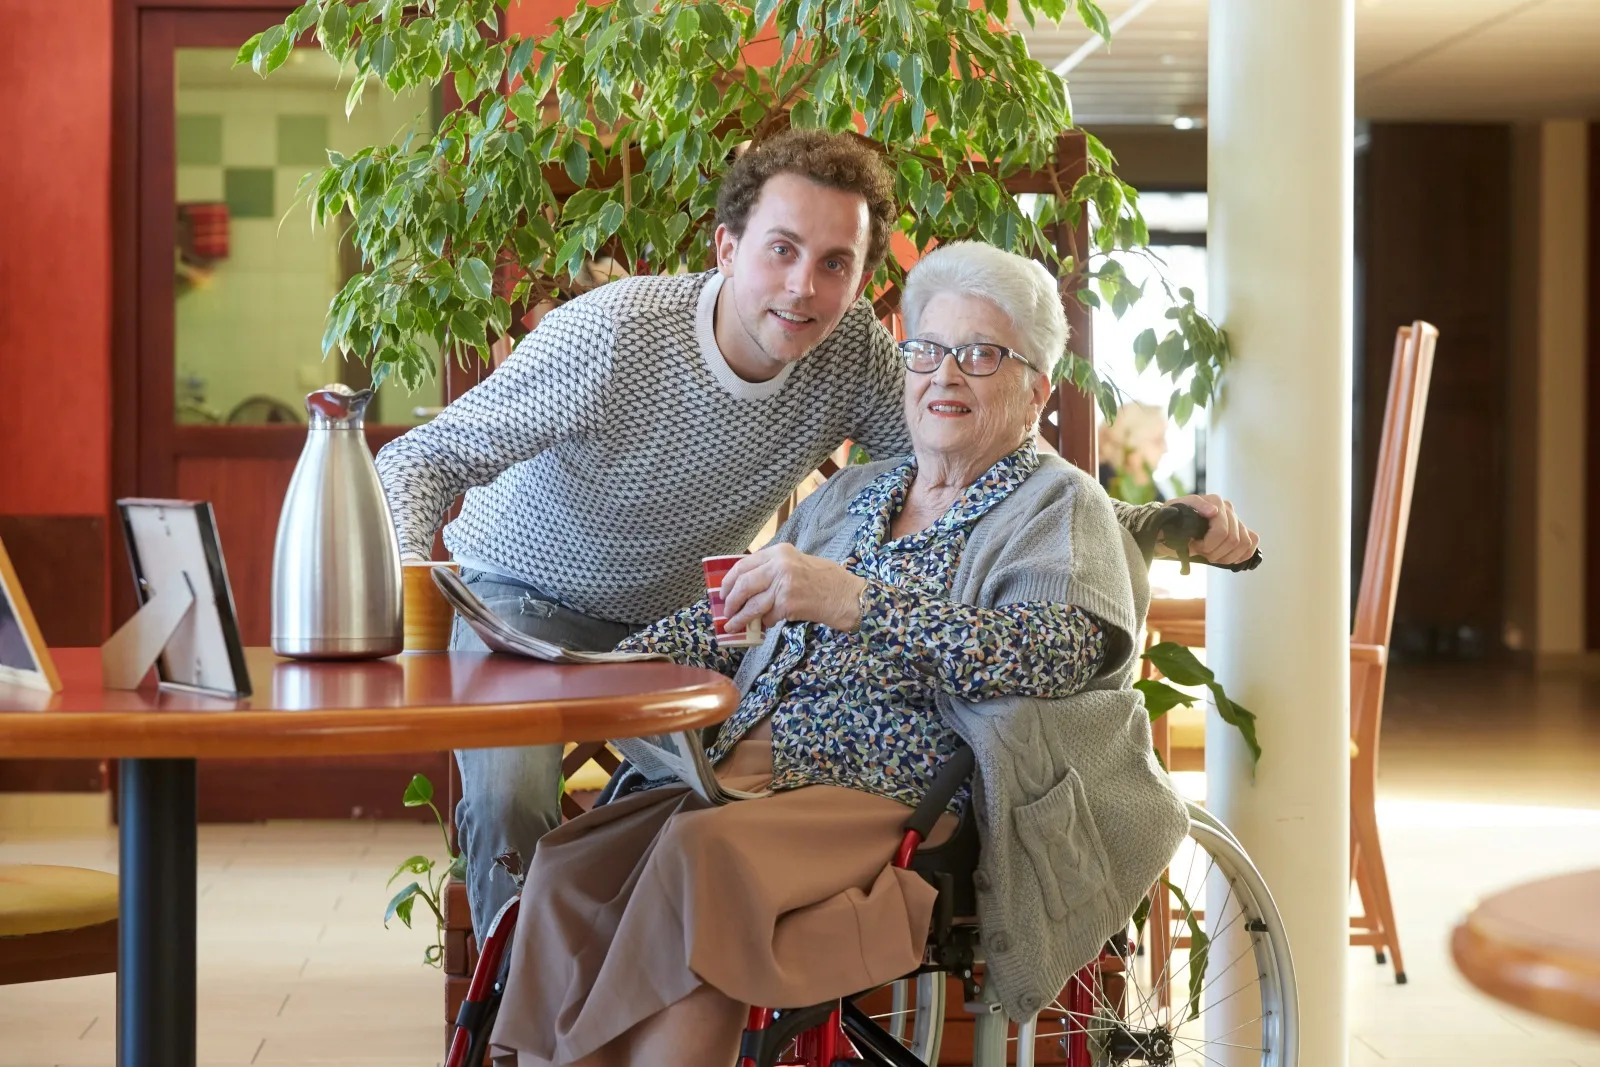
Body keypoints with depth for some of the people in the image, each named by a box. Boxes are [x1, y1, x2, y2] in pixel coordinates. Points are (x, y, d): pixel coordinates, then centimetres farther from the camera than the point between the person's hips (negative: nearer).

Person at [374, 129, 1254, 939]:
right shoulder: (613, 337, -29)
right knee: (510, 802, -29)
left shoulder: (852, 357, -16)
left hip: (674, 618, 4)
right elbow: (426, 457, -23)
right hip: (526, 603, -4)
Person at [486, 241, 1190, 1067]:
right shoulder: (850, 495, 25)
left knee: (704, 853, -34)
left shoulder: (1058, 505, 4)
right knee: (570, 867, -20)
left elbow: (1061, 649, -17)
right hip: (756, 775, 6)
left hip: (897, 799, -6)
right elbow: (742, 620, 27)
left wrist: (851, 598, -27)